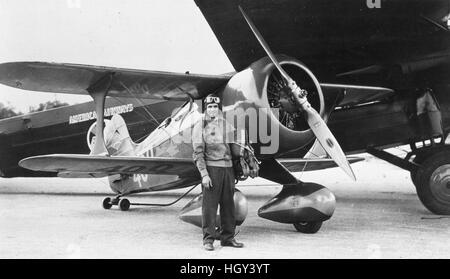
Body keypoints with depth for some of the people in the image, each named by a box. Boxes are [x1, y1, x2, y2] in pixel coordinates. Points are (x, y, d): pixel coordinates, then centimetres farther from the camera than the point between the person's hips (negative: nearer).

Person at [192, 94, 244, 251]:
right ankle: (208, 239, 4)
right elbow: (198, 153, -6)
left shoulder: (227, 125, 14)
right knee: (209, 204, -4)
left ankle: (228, 237, 17)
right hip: (211, 168, -5)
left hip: (228, 167, 5)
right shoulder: (200, 126, 0)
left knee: (228, 204, 8)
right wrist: (204, 174, -14)